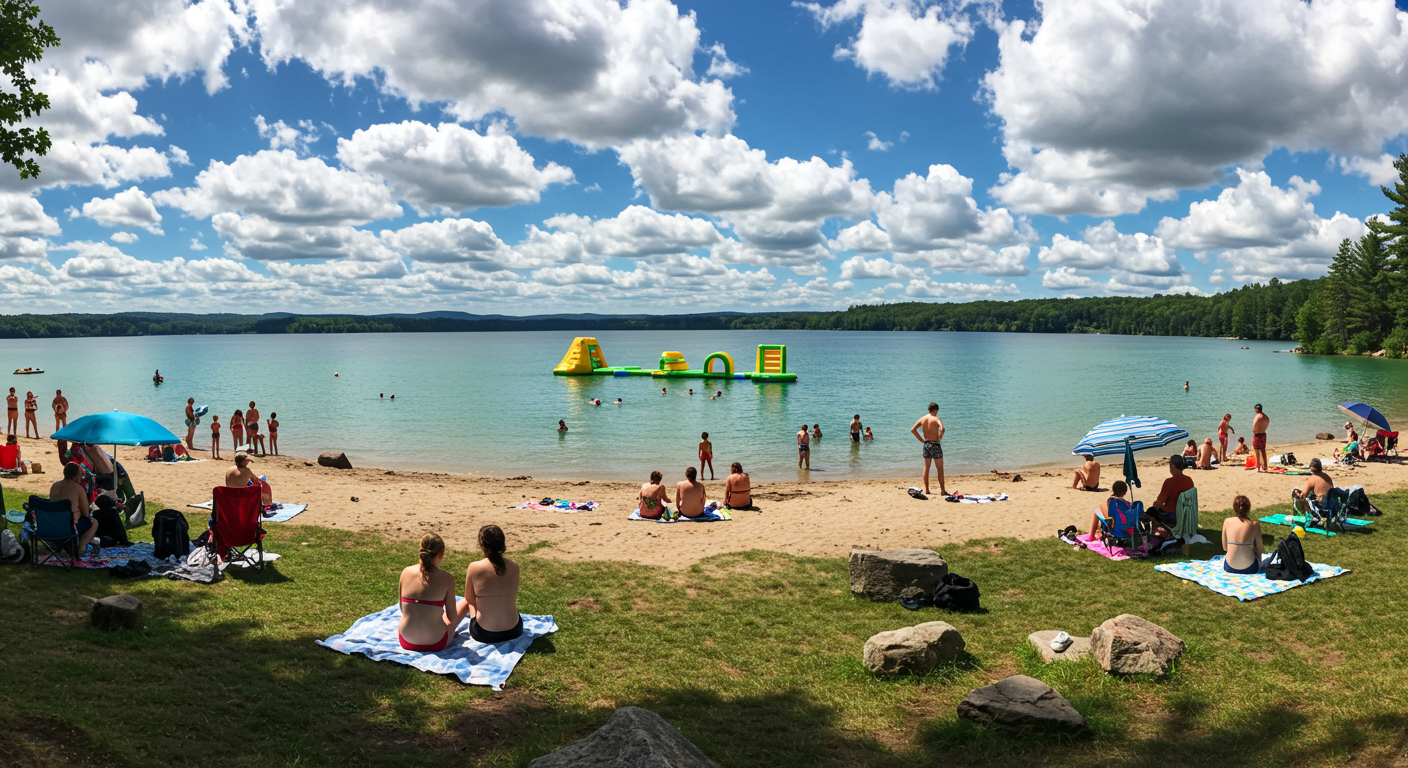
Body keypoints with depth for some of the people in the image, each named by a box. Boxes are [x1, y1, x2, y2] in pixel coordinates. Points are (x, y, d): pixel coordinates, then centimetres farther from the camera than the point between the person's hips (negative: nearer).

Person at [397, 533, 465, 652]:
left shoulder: (406, 572, -6)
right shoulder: (446, 578, -15)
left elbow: (402, 609, 6)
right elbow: (452, 618, -7)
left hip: (406, 642, 4)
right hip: (435, 644, -4)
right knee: (464, 603, 25)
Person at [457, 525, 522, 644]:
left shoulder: (474, 567, -15)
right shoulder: (514, 566, -6)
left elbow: (469, 599, 0)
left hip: (484, 635, -2)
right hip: (514, 632, 2)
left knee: (465, 602, 28)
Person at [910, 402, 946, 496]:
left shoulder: (922, 419, 5)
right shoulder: (936, 419, -12)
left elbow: (913, 430, 5)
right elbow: (942, 429, -30)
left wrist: (922, 440, 8)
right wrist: (939, 439, -15)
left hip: (926, 444, 6)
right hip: (935, 445, -5)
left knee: (926, 468, 10)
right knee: (940, 468, 3)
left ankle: (926, 489, 13)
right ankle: (942, 490, 5)